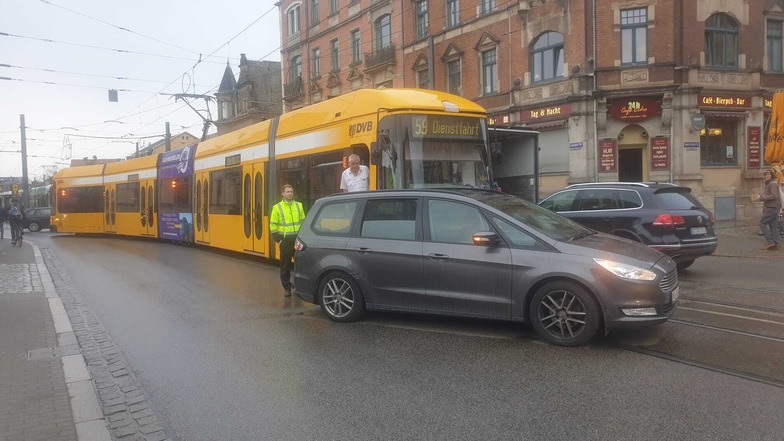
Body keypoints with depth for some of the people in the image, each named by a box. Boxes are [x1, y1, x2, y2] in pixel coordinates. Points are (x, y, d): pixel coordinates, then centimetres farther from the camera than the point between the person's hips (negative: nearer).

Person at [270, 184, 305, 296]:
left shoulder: (299, 205, 8)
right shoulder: (277, 207, 0)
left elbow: (303, 222, 14)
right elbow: (273, 225, 0)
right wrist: (278, 239, -6)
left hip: (298, 239, 3)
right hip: (285, 240, -2)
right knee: (285, 265, 1)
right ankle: (287, 287, 9)